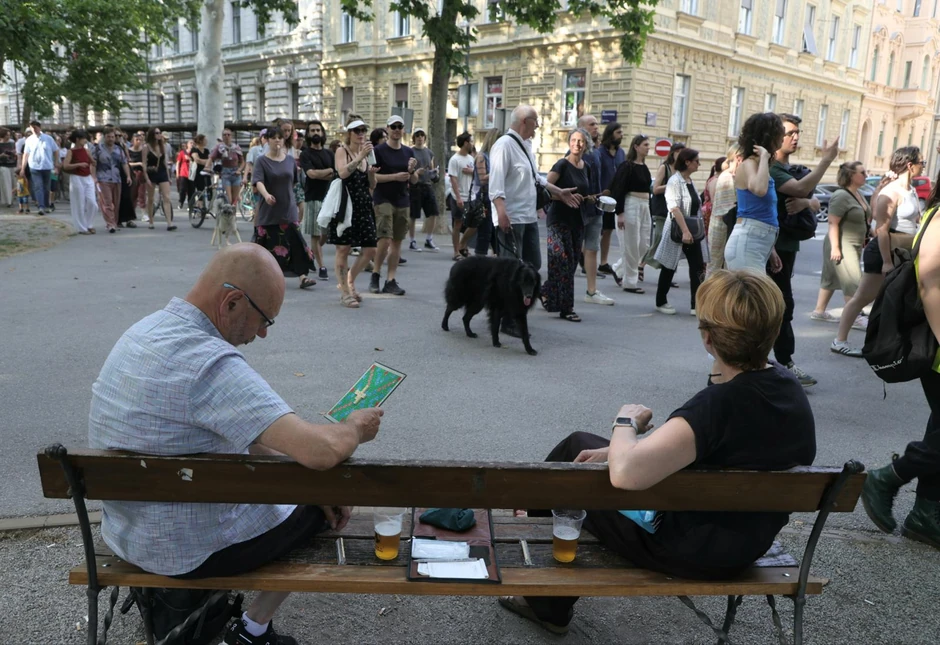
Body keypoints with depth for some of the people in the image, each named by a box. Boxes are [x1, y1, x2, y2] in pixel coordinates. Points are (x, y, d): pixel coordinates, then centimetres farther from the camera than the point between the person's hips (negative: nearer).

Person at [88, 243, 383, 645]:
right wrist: (355, 428, -14)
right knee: (322, 508, 14)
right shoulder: (211, 361, -32)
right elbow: (321, 451, -37)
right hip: (186, 551, -8)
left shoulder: (147, 330, -1)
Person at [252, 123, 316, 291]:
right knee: (267, 244, 5)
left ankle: (302, 277, -13)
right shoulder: (262, 161, -3)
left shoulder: (290, 160, 9)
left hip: (288, 210, 2)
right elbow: (258, 181, -18)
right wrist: (266, 194, -36)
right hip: (269, 210, -2)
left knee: (296, 242, -9)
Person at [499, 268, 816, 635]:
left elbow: (625, 474, -43)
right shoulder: (786, 386, -6)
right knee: (579, 443, 14)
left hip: (694, 551, -8)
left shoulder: (719, 406, -33)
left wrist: (626, 422, -22)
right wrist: (624, 449, 2)